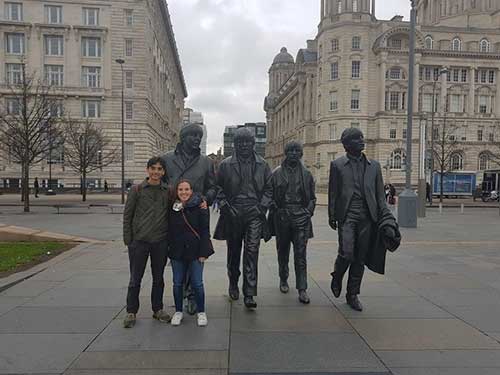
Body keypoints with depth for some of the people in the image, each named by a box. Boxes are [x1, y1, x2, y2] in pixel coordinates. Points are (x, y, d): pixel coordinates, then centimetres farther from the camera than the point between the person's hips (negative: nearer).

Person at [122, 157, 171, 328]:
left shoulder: (168, 191, 3)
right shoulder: (137, 190, -2)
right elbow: (127, 215, 0)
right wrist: (128, 240, -3)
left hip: (160, 242, 2)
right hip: (139, 241, -2)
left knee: (159, 278, 13)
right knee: (135, 279, 7)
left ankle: (158, 309, 27)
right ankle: (131, 312, 21)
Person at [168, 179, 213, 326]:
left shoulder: (199, 207, -7)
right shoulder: (172, 208, 2)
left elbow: (205, 231, -7)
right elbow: (169, 231, 9)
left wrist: (203, 252, -12)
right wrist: (169, 250, 5)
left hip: (195, 250, -3)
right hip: (177, 251, 3)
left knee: (197, 283, 1)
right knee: (177, 283, 11)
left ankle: (201, 312, 19)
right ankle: (178, 312, 28)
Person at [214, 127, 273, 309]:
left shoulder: (262, 165, 7)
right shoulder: (226, 165, 3)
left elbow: (269, 188, 11)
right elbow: (218, 188, 5)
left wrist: (262, 207, -1)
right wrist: (224, 206, -5)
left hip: (254, 214, 0)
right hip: (232, 215, 0)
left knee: (252, 252, -7)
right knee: (234, 252, 13)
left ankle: (249, 294, -2)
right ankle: (233, 284, 35)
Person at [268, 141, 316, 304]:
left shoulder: (306, 174, 10)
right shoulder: (277, 173, 5)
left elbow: (312, 197, 13)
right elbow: (270, 195, 4)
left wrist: (308, 212, 0)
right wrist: (275, 211, -6)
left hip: (301, 217, 0)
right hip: (282, 217, 0)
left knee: (300, 254, -4)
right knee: (283, 251, 13)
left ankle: (302, 290, -2)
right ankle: (283, 280, 33)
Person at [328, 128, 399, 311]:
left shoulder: (374, 165, 12)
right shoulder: (337, 164, 4)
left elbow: (380, 194, 11)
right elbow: (332, 192, 4)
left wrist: (386, 219, 4)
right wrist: (332, 216, 1)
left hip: (367, 217, 3)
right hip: (346, 216, -3)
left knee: (360, 259, 7)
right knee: (346, 254, -12)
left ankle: (353, 295, 21)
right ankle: (337, 278, 21)